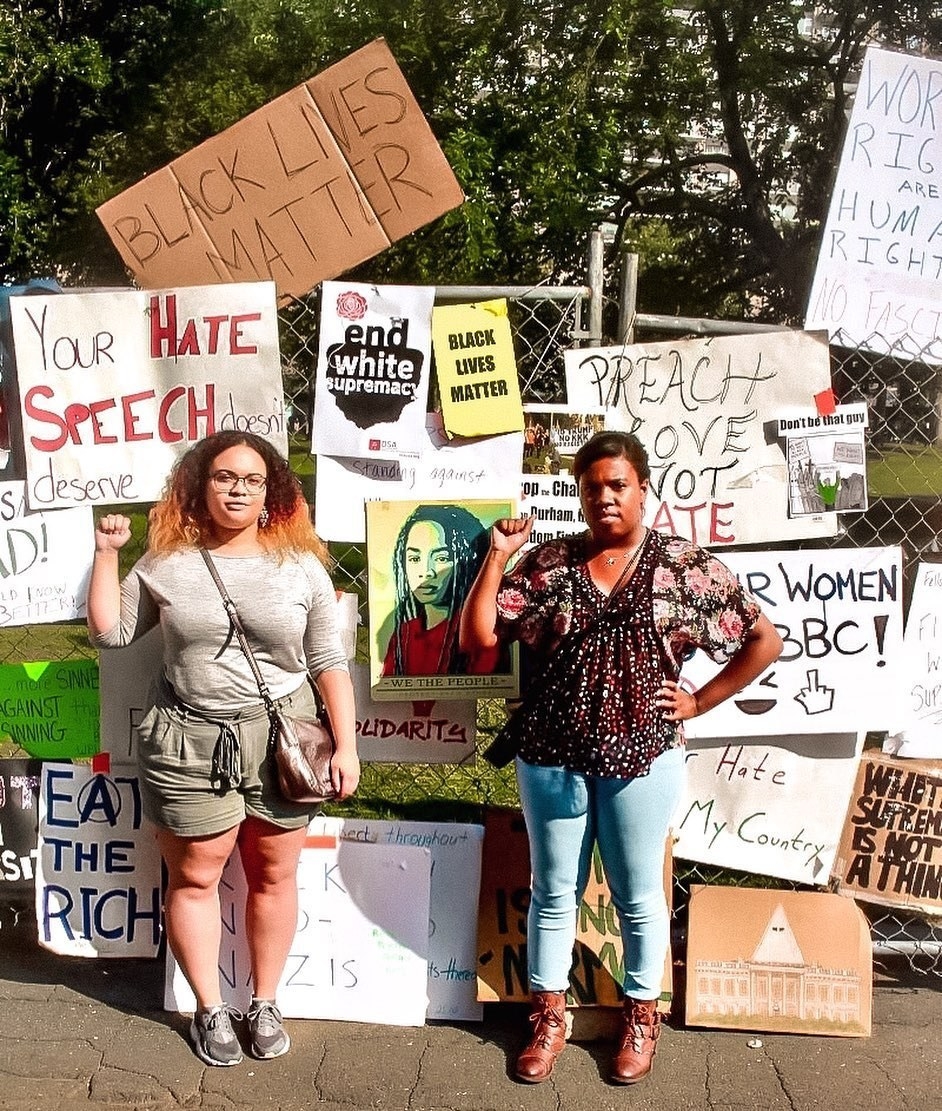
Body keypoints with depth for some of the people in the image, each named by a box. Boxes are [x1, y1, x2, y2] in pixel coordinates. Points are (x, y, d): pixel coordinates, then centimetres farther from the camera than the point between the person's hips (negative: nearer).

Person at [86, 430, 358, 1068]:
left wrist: (346, 746, -3)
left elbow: (329, 663, 2)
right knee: (194, 876, 7)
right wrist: (107, 555, 2)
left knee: (274, 874, 10)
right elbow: (110, 632, 8)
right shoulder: (167, 563, 3)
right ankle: (211, 1009, 24)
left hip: (281, 739, 0)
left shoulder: (301, 566, 1)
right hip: (189, 742, 0)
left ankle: (265, 1002, 27)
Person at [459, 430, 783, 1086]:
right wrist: (498, 557, -10)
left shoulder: (687, 567, -3)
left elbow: (765, 640, 3)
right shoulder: (546, 563, 0)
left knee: (638, 895, 12)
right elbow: (477, 638, -3)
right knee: (554, 890, 13)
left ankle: (641, 1016, 32)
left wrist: (700, 701, -1)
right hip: (550, 758, 2)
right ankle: (550, 1016, 30)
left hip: (642, 759, -1)